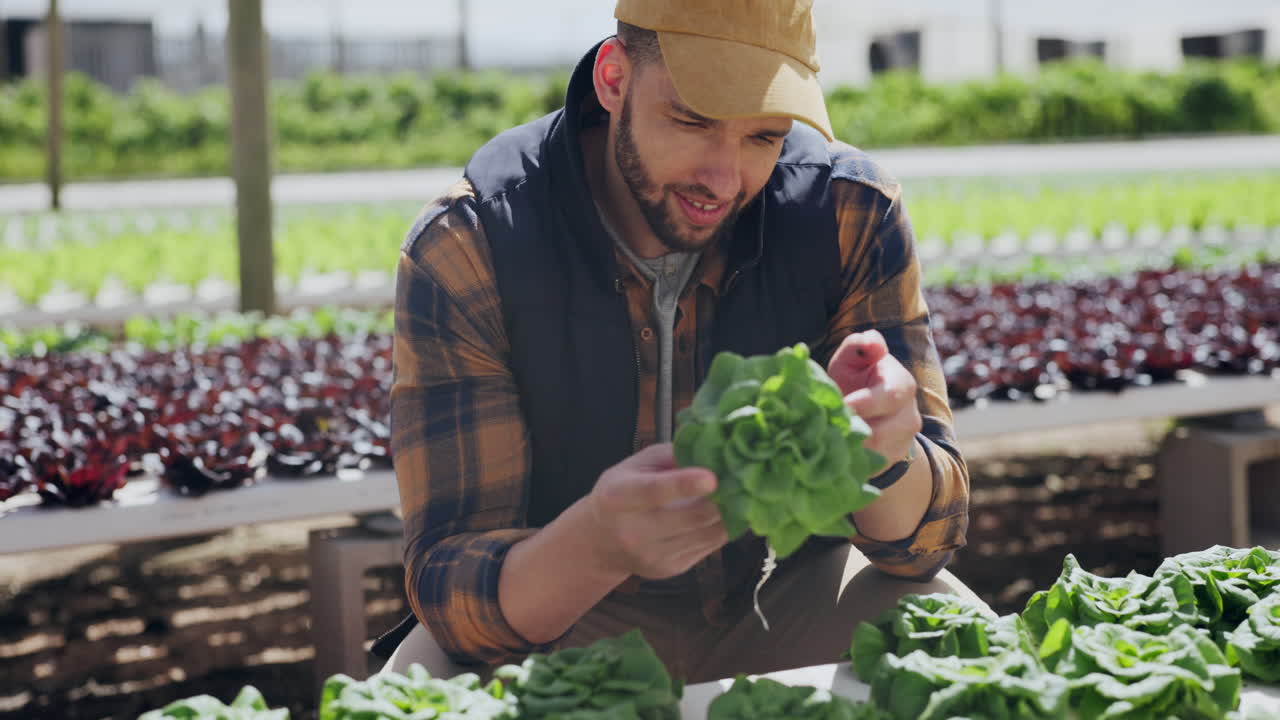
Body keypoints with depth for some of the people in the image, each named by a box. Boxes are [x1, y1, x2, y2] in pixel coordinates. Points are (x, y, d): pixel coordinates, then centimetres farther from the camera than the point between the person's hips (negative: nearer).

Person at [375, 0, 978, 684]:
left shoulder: (855, 214, -15)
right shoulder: (458, 252, -22)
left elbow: (929, 533, -16)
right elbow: (447, 585, -28)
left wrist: (883, 457, -42)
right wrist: (598, 541, -51)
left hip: (794, 592, 3)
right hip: (564, 618, -2)